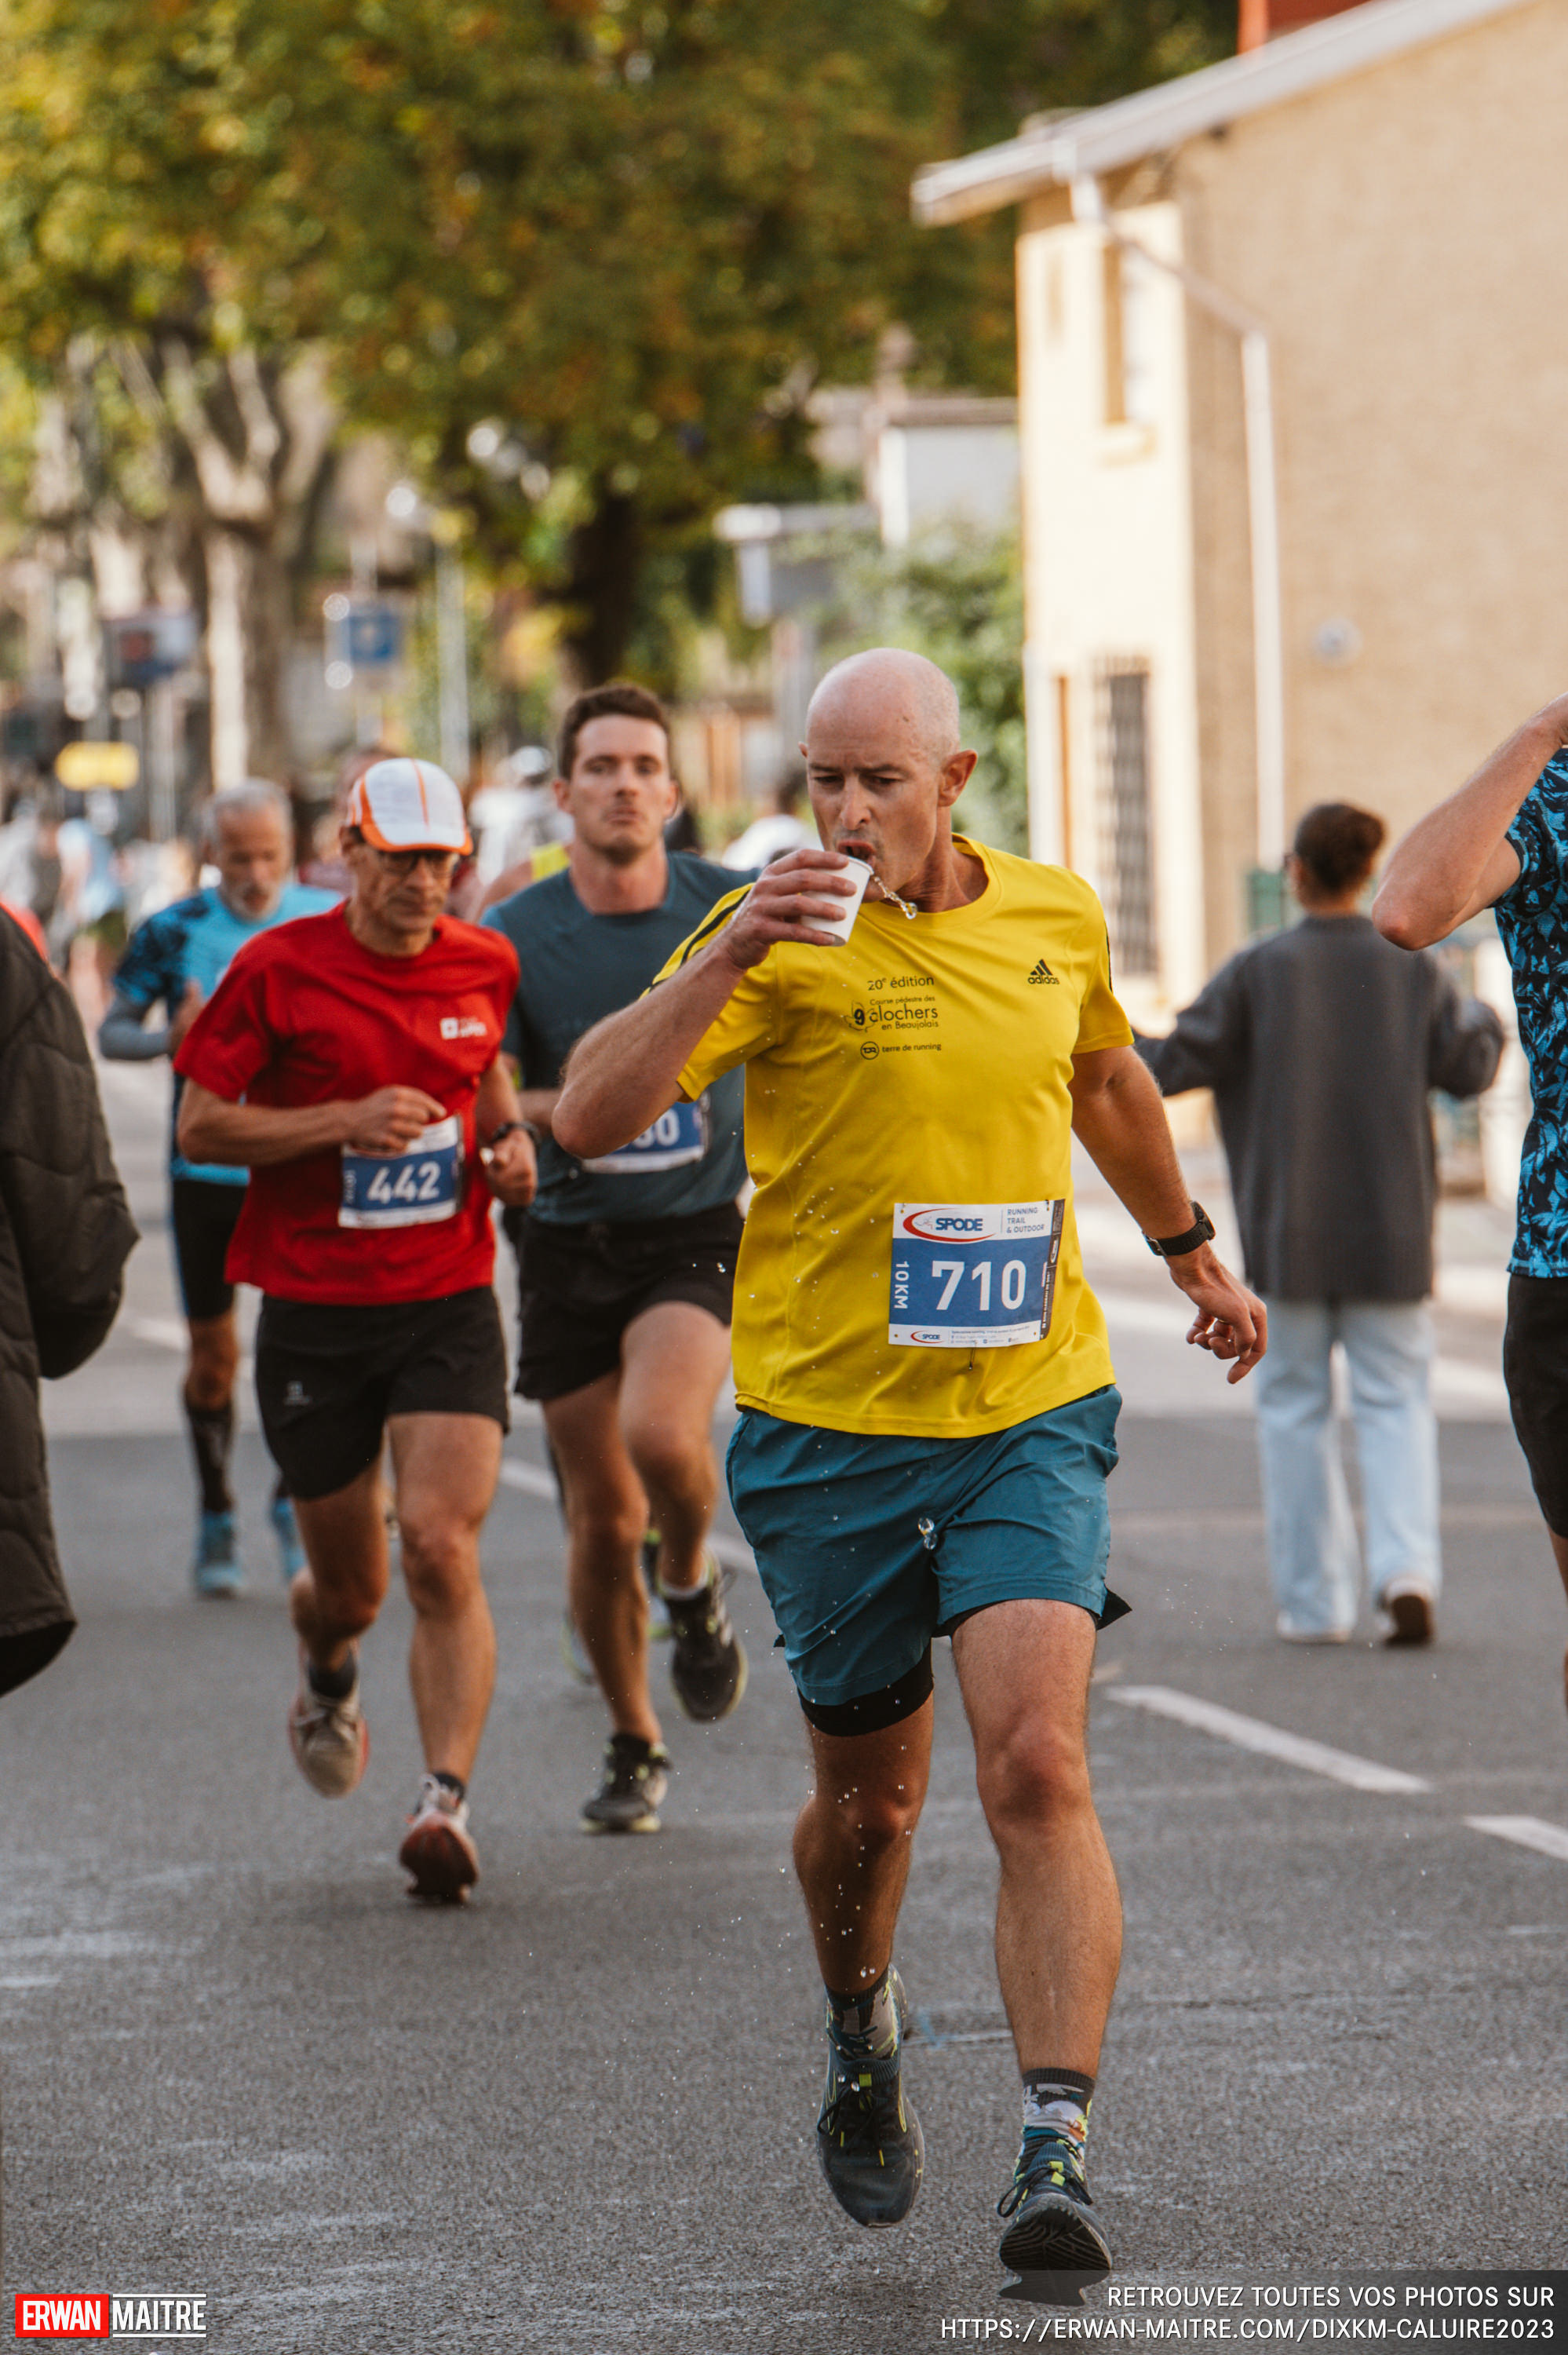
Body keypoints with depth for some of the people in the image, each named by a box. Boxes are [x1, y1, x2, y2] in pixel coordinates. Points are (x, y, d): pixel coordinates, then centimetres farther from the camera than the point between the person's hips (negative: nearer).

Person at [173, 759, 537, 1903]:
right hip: (313, 1311, -1)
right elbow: (201, 1126, -6)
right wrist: (343, 1121, -18)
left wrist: (510, 1142, 4)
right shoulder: (278, 970, -7)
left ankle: (447, 1800, -18)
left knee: (442, 1547, -18)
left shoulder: (485, 964, 4)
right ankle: (329, 1674, 47)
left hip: (448, 1304, 1)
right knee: (350, 1583, 10)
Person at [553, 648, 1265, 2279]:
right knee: (870, 1797, 12)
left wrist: (1193, 1258, 38)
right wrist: (728, 954, -31)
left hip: (1029, 1418, 1)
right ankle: (861, 2041, 44)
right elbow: (588, 1118, -20)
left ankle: (1055, 2158, -21)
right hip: (827, 1426, -1)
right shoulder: (781, 937, -8)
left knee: (1038, 1770, -17)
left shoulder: (1057, 920, 4)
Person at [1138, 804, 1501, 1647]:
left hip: (1292, 1230, -1)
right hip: (1391, 1229, 1)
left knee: (1294, 1404, 8)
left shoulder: (1261, 970, -7)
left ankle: (1314, 1602, 7)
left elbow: (1177, 1061, -6)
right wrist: (1485, 1022, 25)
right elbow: (1467, 1070, 3)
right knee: (1394, 1401, 6)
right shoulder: (1412, 969, -1)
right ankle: (1407, 1569, -16)